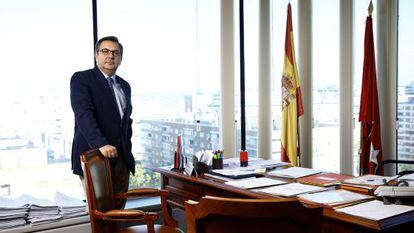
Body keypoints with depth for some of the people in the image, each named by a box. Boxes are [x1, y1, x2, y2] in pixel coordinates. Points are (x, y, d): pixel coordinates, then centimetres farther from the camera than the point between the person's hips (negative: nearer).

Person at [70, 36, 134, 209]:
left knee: (118, 210, 6)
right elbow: (83, 114, -17)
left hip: (121, 159, 6)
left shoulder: (124, 86, 19)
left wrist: (127, 150, 15)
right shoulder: (81, 79, -3)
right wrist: (101, 144, -29)